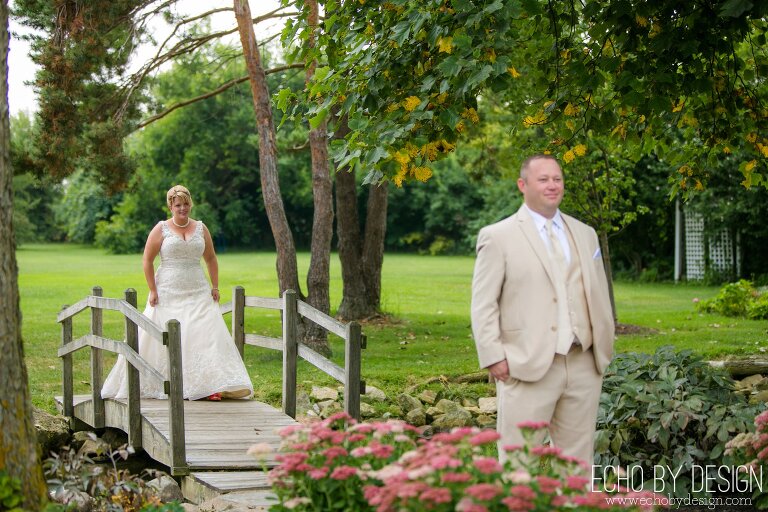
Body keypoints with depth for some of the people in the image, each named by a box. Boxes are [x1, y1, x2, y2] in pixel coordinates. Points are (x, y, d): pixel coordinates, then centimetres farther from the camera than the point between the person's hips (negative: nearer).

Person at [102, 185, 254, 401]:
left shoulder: (201, 228, 9)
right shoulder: (161, 229, 0)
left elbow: (211, 258, 17)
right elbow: (147, 260, -1)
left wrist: (215, 287, 8)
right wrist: (152, 291, -7)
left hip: (197, 293, 2)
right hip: (167, 294, -2)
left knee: (206, 334, -9)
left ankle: (210, 385, -10)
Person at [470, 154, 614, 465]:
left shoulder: (585, 234, 16)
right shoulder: (498, 236, 1)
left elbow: (599, 296, 20)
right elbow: (483, 304, -3)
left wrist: (603, 348, 12)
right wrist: (494, 357, -10)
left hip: (583, 367, 5)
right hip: (528, 369, -5)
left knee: (578, 461, 9)